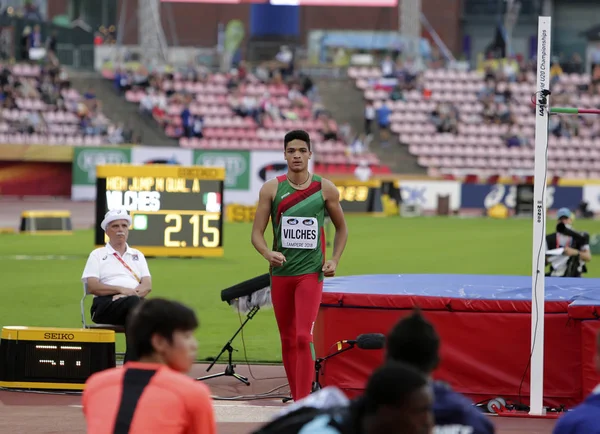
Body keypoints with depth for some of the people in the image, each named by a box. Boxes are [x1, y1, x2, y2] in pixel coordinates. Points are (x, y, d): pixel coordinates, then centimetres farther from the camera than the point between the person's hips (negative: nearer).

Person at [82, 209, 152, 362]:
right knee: (134, 303, -39)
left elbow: (147, 286, 13)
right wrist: (121, 289, -13)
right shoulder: (97, 255, 16)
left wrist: (132, 293, -10)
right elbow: (92, 287, 1)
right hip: (105, 304, -3)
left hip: (136, 301, 3)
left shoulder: (137, 255, 27)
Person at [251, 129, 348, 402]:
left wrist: (334, 260, 0)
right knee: (287, 339, 10)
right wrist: (268, 253, -21)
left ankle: (303, 403, -16)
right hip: (280, 273, 2)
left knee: (304, 337, -15)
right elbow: (257, 233, -1)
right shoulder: (271, 189, 0)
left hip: (311, 272, -2)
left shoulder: (326, 189, 0)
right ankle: (296, 396, 22)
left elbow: (341, 228, 14)